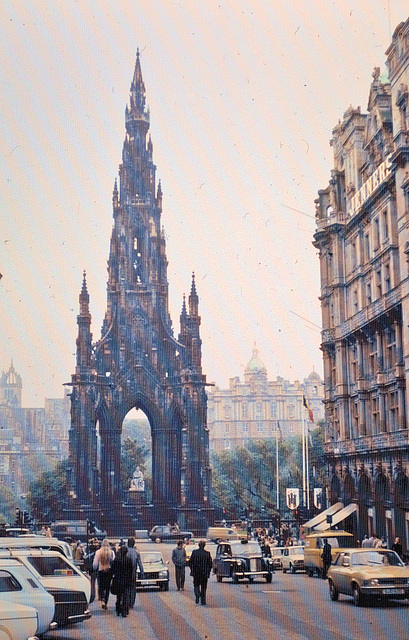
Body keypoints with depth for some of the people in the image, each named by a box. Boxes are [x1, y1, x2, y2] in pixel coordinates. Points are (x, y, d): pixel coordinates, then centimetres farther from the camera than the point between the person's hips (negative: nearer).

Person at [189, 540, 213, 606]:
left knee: (196, 585, 14)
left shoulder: (194, 552, -4)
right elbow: (210, 564, -1)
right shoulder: (207, 553, -4)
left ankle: (197, 594, -12)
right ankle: (203, 600, 9)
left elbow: (190, 562, 0)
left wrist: (192, 570, 12)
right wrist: (208, 571, 12)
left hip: (196, 573, 0)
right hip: (204, 573, 0)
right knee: (203, 587, 10)